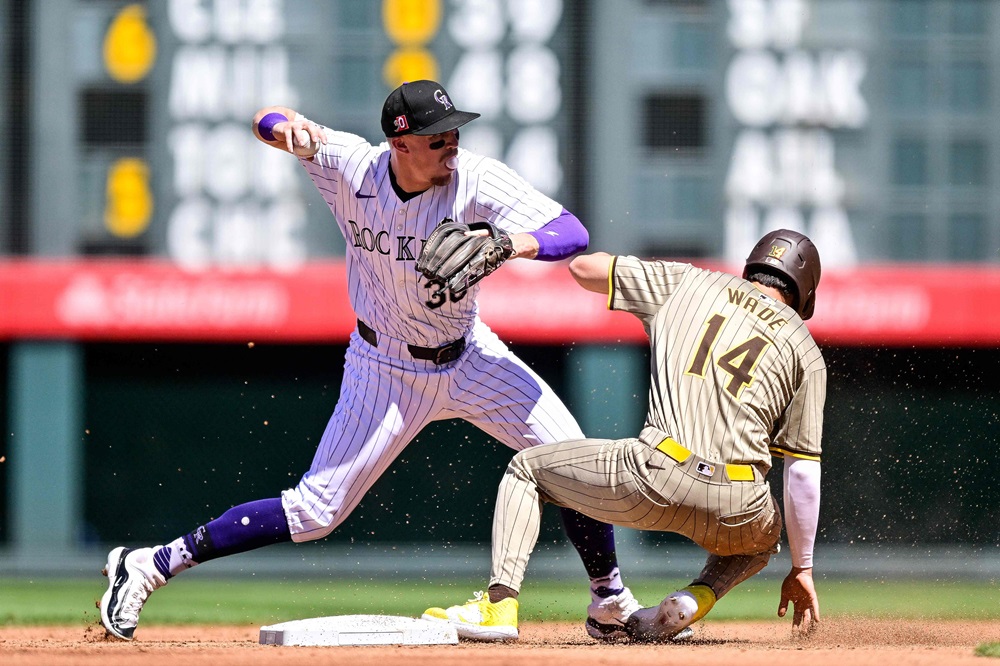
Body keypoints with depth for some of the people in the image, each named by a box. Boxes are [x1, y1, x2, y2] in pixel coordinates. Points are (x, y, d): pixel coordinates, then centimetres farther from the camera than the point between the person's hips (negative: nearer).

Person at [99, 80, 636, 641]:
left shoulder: (477, 181, -24)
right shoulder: (351, 167, -21)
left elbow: (574, 235, -32)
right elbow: (269, 122, -7)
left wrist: (508, 245, -51)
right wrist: (287, 126, -32)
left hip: (470, 358, 2)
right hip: (387, 371, -2)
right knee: (317, 511, -5)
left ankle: (612, 603, 14)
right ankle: (153, 565, 6)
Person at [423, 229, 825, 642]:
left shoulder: (690, 283, 16)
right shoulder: (807, 351, 15)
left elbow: (584, 267, 23)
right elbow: (803, 471, 9)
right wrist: (802, 569, 15)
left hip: (656, 480, -1)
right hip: (735, 508, 1)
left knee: (527, 468, 23)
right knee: (760, 540, 40)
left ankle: (499, 604, 4)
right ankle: (697, 598, 6)